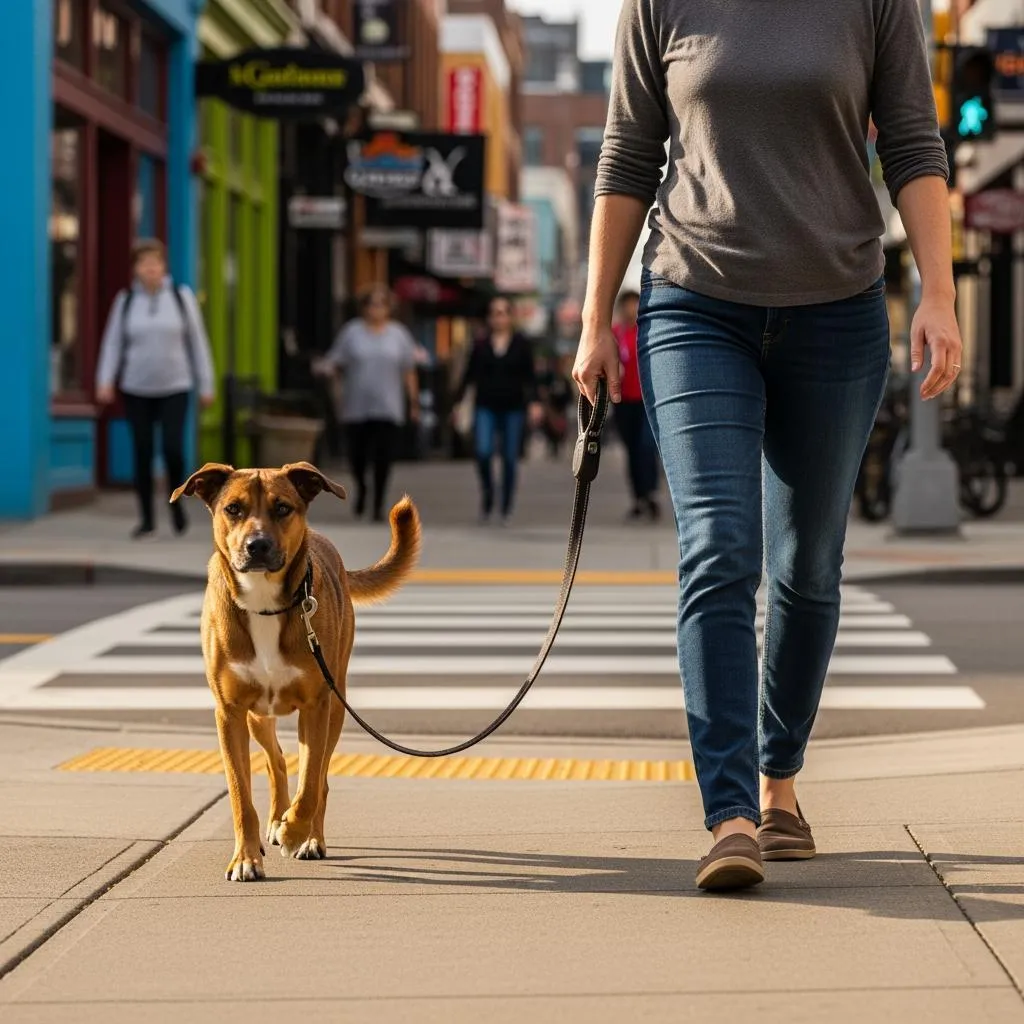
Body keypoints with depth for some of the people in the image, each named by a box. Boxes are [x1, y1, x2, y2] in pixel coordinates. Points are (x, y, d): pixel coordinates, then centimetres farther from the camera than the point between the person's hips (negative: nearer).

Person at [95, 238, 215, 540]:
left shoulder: (181, 296, 0)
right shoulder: (125, 300, 2)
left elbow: (197, 342, 4)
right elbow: (113, 342, 2)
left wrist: (206, 384, 3)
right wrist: (105, 381, -11)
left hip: (174, 388, -1)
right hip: (136, 390, 1)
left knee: (173, 449, -13)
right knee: (142, 453, 3)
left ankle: (176, 502, 13)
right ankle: (146, 519, 14)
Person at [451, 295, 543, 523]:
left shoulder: (521, 345, 4)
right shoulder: (481, 346, 6)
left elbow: (529, 377, 2)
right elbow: (469, 375, 11)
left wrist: (534, 402, -11)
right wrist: (456, 401, 8)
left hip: (513, 408, 0)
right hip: (485, 408, 0)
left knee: (510, 458, 2)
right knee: (483, 452, -17)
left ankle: (506, 508, 12)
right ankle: (487, 493, 7)